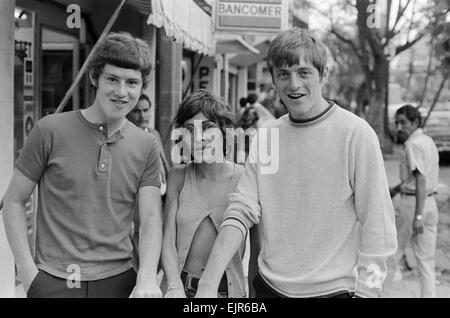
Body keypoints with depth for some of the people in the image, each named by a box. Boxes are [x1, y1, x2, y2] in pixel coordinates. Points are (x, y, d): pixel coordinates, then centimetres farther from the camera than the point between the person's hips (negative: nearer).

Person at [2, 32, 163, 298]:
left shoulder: (147, 146, 2)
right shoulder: (51, 131, -5)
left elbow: (151, 218, -4)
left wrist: (147, 279, -19)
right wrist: (27, 271, -7)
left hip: (119, 280, 2)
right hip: (53, 282, -2)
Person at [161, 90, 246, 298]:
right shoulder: (178, 177, -4)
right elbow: (168, 242, -7)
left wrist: (254, 292, -5)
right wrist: (175, 286, -20)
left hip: (228, 288, -1)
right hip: (181, 285, 1)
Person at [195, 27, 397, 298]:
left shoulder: (356, 134, -11)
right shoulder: (265, 138, 1)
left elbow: (377, 228, -11)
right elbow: (241, 213, -4)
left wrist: (365, 292, -14)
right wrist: (208, 285, -13)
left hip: (333, 289, -4)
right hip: (269, 286, 4)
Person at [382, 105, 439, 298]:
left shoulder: (413, 144, -14)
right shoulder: (428, 141, 14)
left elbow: (421, 180, -21)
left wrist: (417, 216, -25)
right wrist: (394, 190, 28)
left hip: (411, 204, -8)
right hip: (430, 204, 8)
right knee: (426, 259, 8)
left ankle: (383, 293, 19)